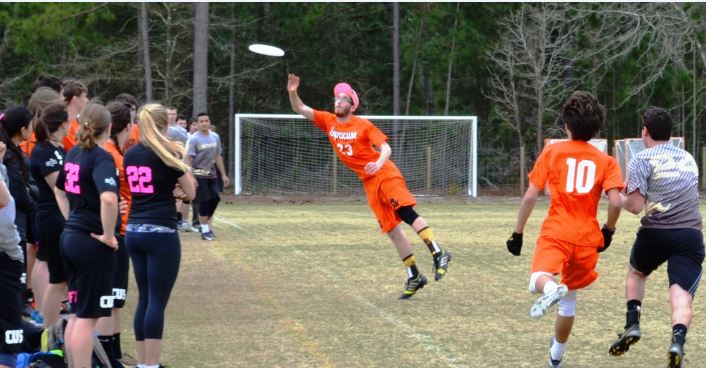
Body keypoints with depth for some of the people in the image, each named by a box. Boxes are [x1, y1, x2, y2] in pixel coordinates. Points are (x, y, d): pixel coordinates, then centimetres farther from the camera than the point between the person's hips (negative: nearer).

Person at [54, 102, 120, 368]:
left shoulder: (73, 153, 9)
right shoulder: (101, 157, -16)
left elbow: (59, 190, 27)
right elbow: (108, 199, -33)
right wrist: (108, 235, -20)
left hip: (70, 236, 8)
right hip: (92, 242, -8)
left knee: (77, 313, 16)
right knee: (87, 316, -3)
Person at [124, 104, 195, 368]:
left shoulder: (130, 155, 8)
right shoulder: (168, 154, -9)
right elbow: (190, 192, 0)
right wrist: (182, 159, 11)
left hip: (134, 232, 6)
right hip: (161, 233, -6)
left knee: (144, 299, 12)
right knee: (157, 301, -4)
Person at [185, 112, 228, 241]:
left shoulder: (215, 137, 7)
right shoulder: (193, 139, -12)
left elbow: (218, 156, 16)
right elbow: (188, 159, -17)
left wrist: (223, 175, 16)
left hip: (212, 174, 6)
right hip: (199, 175, -6)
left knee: (215, 198, 2)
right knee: (204, 200, -8)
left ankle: (206, 223, 19)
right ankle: (205, 230, 2)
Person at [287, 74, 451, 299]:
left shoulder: (364, 125, -6)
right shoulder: (328, 121, 7)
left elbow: (386, 148, -12)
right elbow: (300, 109, 5)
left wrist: (379, 162, -32)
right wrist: (292, 93, -14)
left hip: (385, 175, -5)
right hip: (369, 182, 5)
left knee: (406, 212, -25)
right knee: (391, 229, 4)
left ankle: (438, 254, -30)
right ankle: (414, 277, 8)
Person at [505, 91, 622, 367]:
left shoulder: (552, 152, 4)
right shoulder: (606, 161, 6)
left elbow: (530, 196, -1)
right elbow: (615, 202, -8)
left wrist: (518, 233, 7)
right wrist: (608, 231, 10)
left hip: (556, 233, -3)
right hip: (588, 238, 3)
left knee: (538, 281, -18)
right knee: (569, 296, 21)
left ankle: (551, 289, -55)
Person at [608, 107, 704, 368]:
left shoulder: (641, 161, 2)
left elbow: (635, 206, -5)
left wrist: (619, 197, 16)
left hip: (656, 232, -2)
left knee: (636, 272, 29)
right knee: (681, 295, -6)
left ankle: (632, 324, 17)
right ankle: (678, 340, -32)